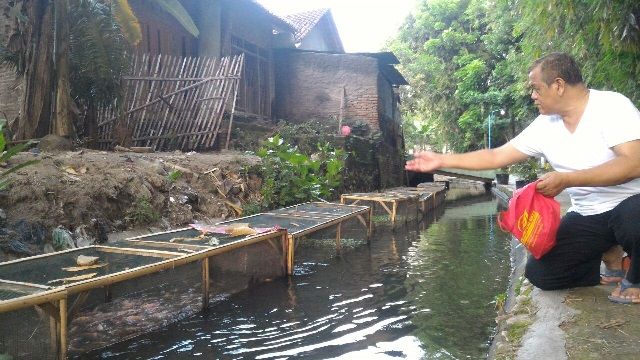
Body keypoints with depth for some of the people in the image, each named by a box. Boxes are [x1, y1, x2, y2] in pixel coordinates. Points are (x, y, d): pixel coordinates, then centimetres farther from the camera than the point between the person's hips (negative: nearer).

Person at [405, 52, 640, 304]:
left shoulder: (611, 105, -15)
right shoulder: (544, 125, 1)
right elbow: (496, 156, 5)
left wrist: (566, 180, -31)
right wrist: (441, 160, 2)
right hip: (587, 216, 5)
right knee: (539, 273, -4)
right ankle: (611, 257, 18)